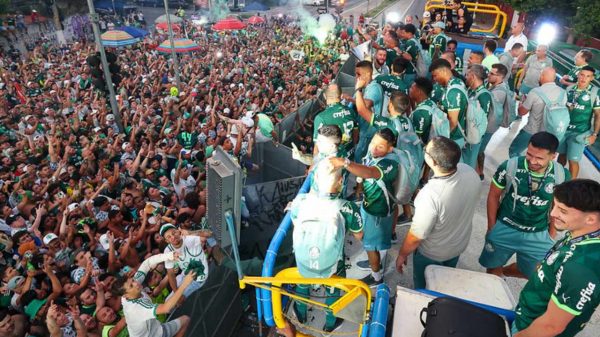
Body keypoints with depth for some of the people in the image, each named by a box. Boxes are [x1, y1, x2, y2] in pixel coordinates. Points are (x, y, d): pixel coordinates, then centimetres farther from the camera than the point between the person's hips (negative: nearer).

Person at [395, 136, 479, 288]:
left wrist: (402, 255, -9)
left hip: (432, 254, -6)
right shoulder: (470, 171, -23)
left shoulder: (431, 195, -42)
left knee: (424, 288, 26)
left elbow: (416, 237, -27)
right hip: (460, 243, 6)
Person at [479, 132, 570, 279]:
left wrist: (551, 234, 7)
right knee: (493, 267, 16)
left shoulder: (562, 176, -16)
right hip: (504, 229, -2)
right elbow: (493, 196, -8)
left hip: (538, 235, 2)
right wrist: (491, 227, -3)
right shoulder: (509, 167, -22)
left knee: (534, 274, 18)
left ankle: (504, 271, 49)